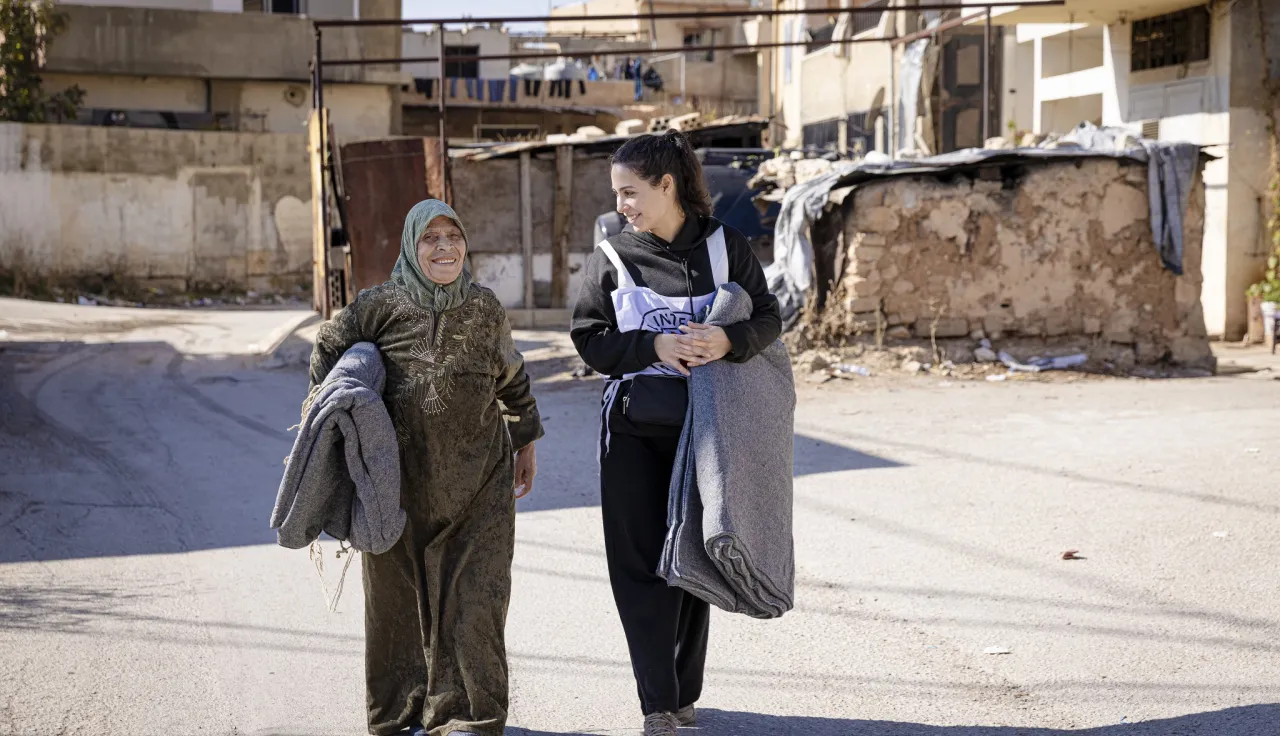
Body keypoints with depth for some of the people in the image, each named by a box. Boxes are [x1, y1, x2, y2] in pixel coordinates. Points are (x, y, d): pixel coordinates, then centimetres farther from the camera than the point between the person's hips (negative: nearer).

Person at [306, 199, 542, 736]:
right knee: (400, 594, 7)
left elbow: (512, 379, 18)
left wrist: (525, 443, 22)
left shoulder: (485, 308, 5)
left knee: (476, 596, -4)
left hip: (478, 480, 1)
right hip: (401, 478, -1)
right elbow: (328, 349, 8)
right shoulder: (381, 305, -4)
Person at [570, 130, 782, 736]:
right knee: (641, 564, -3)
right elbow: (590, 339, -2)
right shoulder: (610, 258, 2)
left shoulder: (723, 247, 1)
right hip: (633, 430, 0)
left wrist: (730, 341, -19)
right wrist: (655, 347, -17)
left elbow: (768, 319, 2)